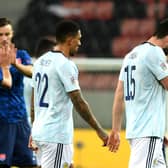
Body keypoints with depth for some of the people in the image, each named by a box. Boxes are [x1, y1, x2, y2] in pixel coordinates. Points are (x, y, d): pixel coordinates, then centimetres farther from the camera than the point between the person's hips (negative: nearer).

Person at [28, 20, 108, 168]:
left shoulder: (40, 61, 11)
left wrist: (34, 132, 23)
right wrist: (99, 130, -11)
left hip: (39, 131, 9)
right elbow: (79, 103, -17)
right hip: (56, 135, -9)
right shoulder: (65, 65, -15)